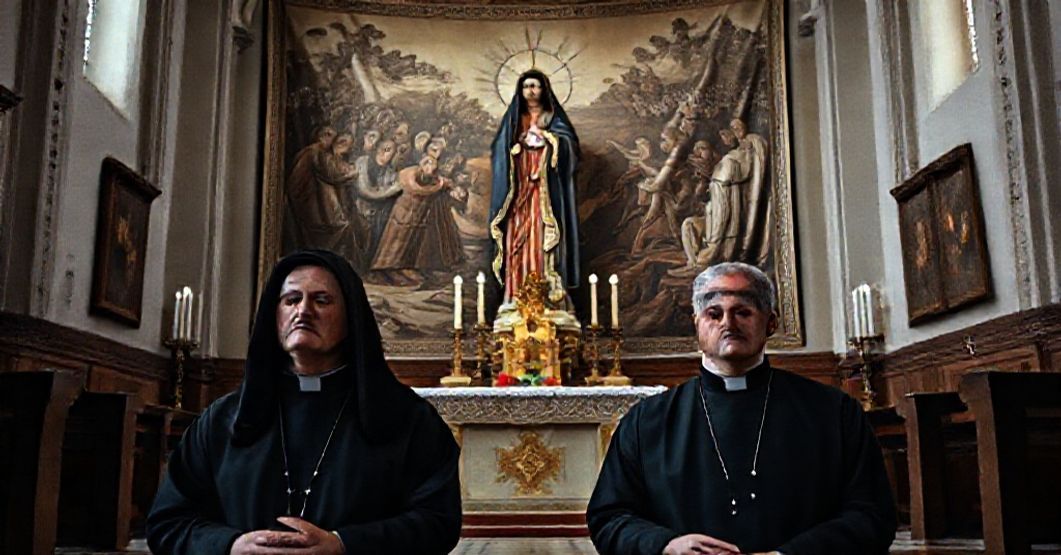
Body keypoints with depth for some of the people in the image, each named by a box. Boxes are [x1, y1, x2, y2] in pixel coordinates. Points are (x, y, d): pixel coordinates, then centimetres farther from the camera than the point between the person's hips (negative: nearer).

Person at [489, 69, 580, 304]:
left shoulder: (554, 119, 9)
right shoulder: (513, 119, 16)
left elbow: (570, 146, -3)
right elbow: (500, 152, 11)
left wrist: (544, 136, -9)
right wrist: (517, 143, -6)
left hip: (546, 192, -2)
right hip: (519, 191, 2)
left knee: (543, 239, -10)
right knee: (518, 239, -6)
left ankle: (548, 293, -11)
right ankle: (517, 295, -7)